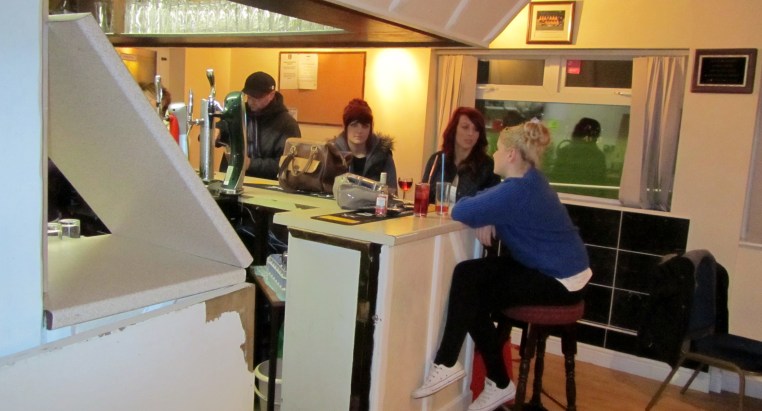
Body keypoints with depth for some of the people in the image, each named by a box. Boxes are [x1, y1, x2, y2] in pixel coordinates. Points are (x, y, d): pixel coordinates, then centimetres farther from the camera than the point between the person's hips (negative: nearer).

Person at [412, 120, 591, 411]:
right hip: (547, 266, 9)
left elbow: (461, 211, -26)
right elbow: (486, 204, 14)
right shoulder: (527, 180, 7)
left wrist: (479, 217, -4)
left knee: (474, 300, -8)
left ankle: (499, 384, 6)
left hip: (561, 281, -9)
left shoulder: (517, 191, -25)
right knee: (466, 273, -7)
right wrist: (482, 219, -9)